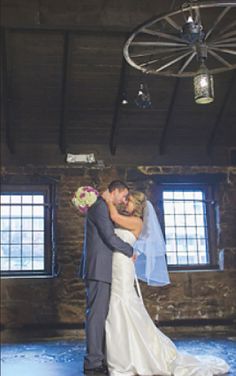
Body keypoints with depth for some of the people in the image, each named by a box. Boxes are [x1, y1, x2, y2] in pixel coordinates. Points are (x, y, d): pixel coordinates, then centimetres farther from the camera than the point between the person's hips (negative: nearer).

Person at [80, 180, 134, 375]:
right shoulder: (100, 206, -10)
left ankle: (99, 358, 12)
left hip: (101, 270, 10)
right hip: (98, 269, -10)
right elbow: (110, 237, -16)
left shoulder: (103, 208, 21)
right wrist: (130, 251, -2)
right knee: (96, 314, -8)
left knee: (101, 315, 9)